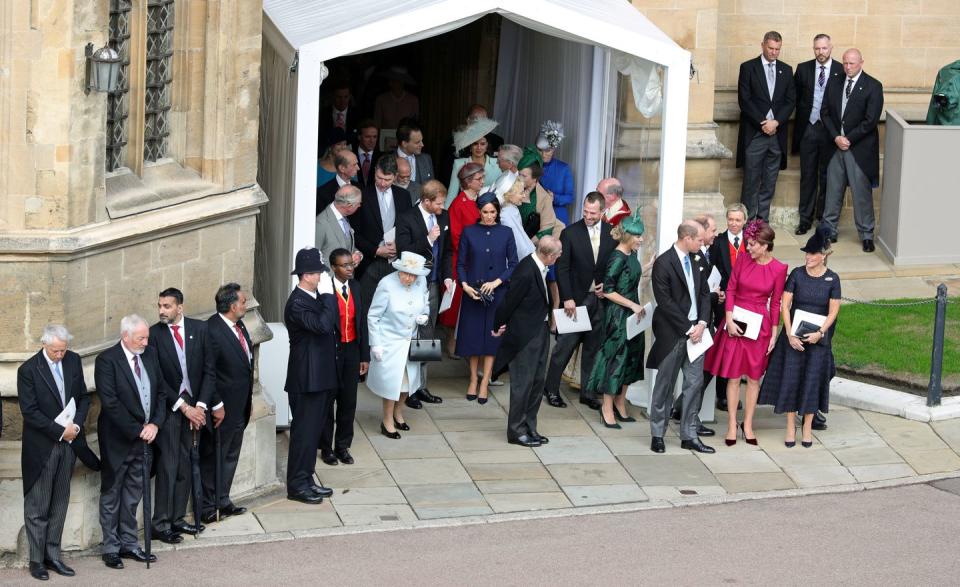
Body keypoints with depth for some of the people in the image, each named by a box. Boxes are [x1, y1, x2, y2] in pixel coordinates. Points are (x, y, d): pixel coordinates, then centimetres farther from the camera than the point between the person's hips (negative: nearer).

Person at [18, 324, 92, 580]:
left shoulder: (73, 361, 3)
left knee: (59, 504, 9)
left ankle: (53, 556, 16)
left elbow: (83, 397, 10)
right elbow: (30, 412, -14)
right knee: (37, 507, 2)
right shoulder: (28, 370, -12)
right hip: (41, 448, -5)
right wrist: (60, 431, -16)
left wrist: (76, 425, -7)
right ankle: (37, 561, 9)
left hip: (68, 444, 5)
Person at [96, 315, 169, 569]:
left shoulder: (150, 355, 5)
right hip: (118, 440, -6)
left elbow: (162, 391, 9)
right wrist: (137, 430, -17)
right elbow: (110, 402, -19)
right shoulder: (107, 360, -15)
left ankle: (129, 543, 20)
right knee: (111, 495, 6)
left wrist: (155, 424, -5)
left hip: (145, 436, 6)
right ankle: (111, 548, 13)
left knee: (133, 495, 13)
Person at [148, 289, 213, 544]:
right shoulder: (154, 334, -6)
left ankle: (177, 518, 14)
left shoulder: (199, 329, 3)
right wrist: (183, 406, -11)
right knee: (167, 465, -7)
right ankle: (160, 523, -3)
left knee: (184, 466, 7)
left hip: (193, 406, 4)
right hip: (168, 407, -4)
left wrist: (200, 405, -5)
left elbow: (209, 370, 5)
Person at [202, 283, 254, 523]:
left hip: (239, 409, 9)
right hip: (222, 410, -9)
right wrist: (216, 405, -19)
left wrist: (247, 399, 16)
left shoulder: (239, 326, 6)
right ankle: (208, 507, 13)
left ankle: (223, 501, 29)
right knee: (213, 458, 3)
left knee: (230, 457, 18)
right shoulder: (211, 331, -22)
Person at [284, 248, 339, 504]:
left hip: (322, 378, 9)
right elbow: (322, 325, -33)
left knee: (313, 431, 15)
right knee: (304, 432, -2)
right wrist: (328, 294, -25)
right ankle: (297, 485, 6)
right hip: (307, 380, -9)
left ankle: (307, 480, 24)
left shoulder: (316, 298, 10)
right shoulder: (296, 304, -19)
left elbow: (330, 327, 20)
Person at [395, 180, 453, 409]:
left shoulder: (444, 218, 7)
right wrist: (427, 240, -24)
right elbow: (403, 252, -17)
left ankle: (421, 387, 21)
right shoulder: (406, 219, -13)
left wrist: (447, 276, 4)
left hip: (433, 285, 6)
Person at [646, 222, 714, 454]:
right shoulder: (663, 263, -12)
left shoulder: (695, 261, 9)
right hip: (672, 333, -6)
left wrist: (701, 324, -4)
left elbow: (704, 293, 11)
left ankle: (689, 435, 12)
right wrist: (688, 329, -14)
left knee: (695, 382, 5)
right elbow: (665, 302, -15)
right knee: (665, 384, 4)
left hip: (695, 330, 6)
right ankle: (657, 434, 16)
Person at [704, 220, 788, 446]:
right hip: (736, 322, 1)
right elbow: (731, 290, 1)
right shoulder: (743, 260, -2)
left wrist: (774, 333, 1)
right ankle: (732, 426, 9)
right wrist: (729, 320, -7)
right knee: (733, 376, 2)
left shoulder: (779, 269, -5)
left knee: (754, 377, 7)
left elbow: (775, 303, 0)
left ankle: (747, 425, 17)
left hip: (759, 325, -1)